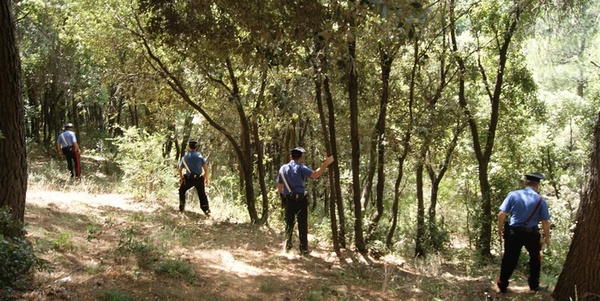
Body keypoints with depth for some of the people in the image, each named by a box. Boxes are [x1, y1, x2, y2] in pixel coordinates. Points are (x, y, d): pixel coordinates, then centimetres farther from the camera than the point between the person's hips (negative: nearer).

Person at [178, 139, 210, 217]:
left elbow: (179, 170, 2)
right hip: (199, 178, 0)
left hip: (189, 179, 0)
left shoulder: (185, 157, 1)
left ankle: (182, 208, 18)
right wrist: (206, 179, 5)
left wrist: (181, 178, 18)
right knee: (202, 194, 14)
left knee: (182, 190, 24)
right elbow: (206, 169, -6)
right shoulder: (200, 156, -2)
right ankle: (206, 210, 7)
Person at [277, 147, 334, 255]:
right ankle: (303, 248, 5)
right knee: (302, 225, 3)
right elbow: (314, 175, -26)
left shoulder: (283, 168, 4)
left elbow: (279, 185, 8)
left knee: (289, 223, 17)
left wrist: (282, 196, 22)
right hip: (301, 199, -4)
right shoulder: (301, 168, -10)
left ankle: (288, 246, 20)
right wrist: (325, 164, -25)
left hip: (288, 200, 4)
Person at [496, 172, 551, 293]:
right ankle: (534, 284, 32)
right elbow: (545, 222, -4)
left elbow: (501, 214, -8)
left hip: (513, 232, 0)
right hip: (531, 234, 0)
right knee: (535, 258, 23)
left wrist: (500, 229, 6)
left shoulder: (513, 195, -6)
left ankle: (503, 285, 16)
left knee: (509, 259, 11)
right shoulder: (540, 200, -6)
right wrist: (547, 237, 9)